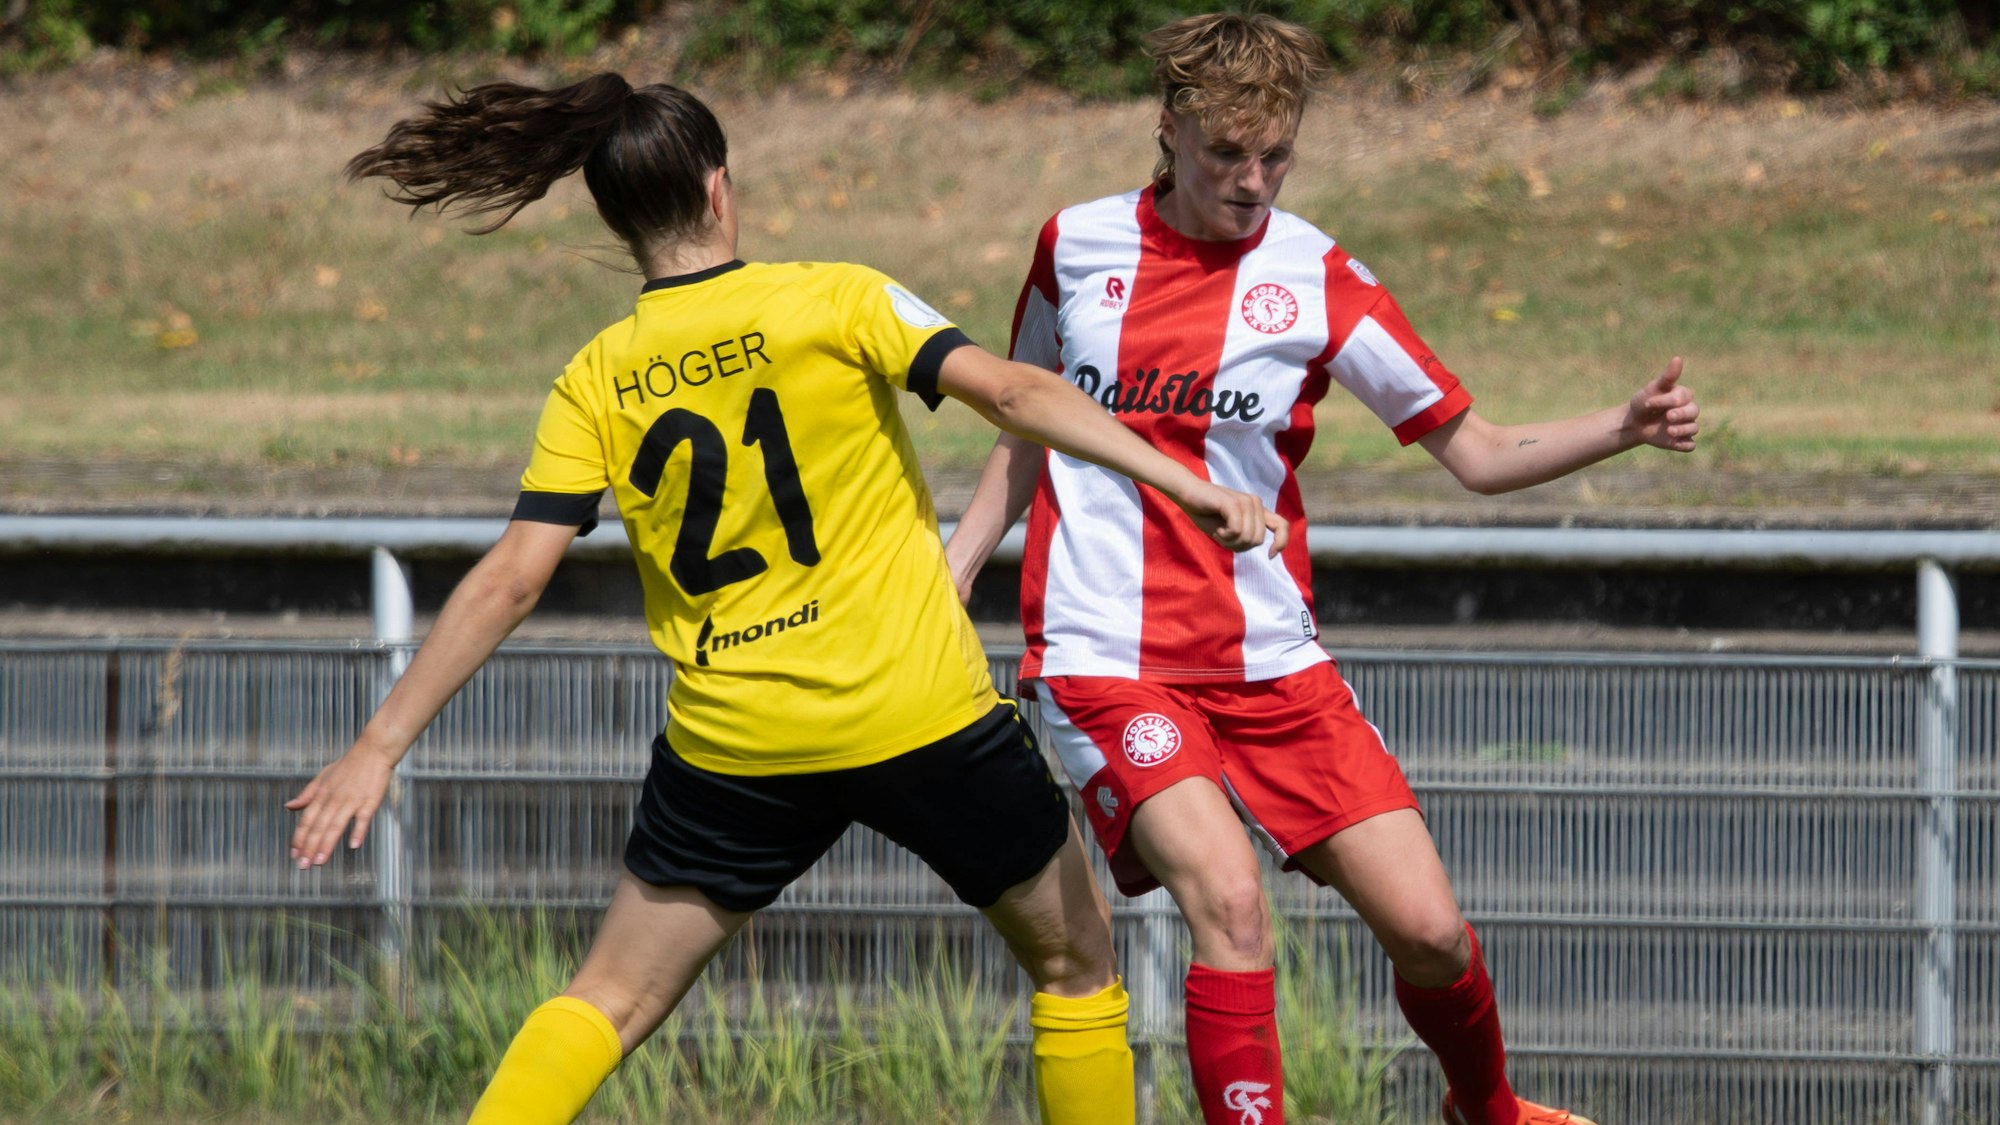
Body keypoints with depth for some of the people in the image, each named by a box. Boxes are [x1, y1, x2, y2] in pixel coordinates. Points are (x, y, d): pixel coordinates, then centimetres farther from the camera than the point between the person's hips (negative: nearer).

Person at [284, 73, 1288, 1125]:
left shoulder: (596, 385, 2)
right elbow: (1008, 389, -15)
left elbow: (508, 581, -3)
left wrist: (379, 747, 1)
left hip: (733, 745, 2)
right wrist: (1183, 484, -17)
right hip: (923, 717, -2)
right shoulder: (837, 300, -4)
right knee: (1077, 960, 17)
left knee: (609, 1000, 13)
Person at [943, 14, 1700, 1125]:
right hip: (1106, 659, -1)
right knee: (1227, 898, -26)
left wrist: (1625, 428, -17)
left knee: (1428, 928, -3)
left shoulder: (1315, 280, -3)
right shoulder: (1076, 245, 1)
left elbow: (1478, 452, -1)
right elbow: (1026, 435, 17)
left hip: (1269, 662, 1)